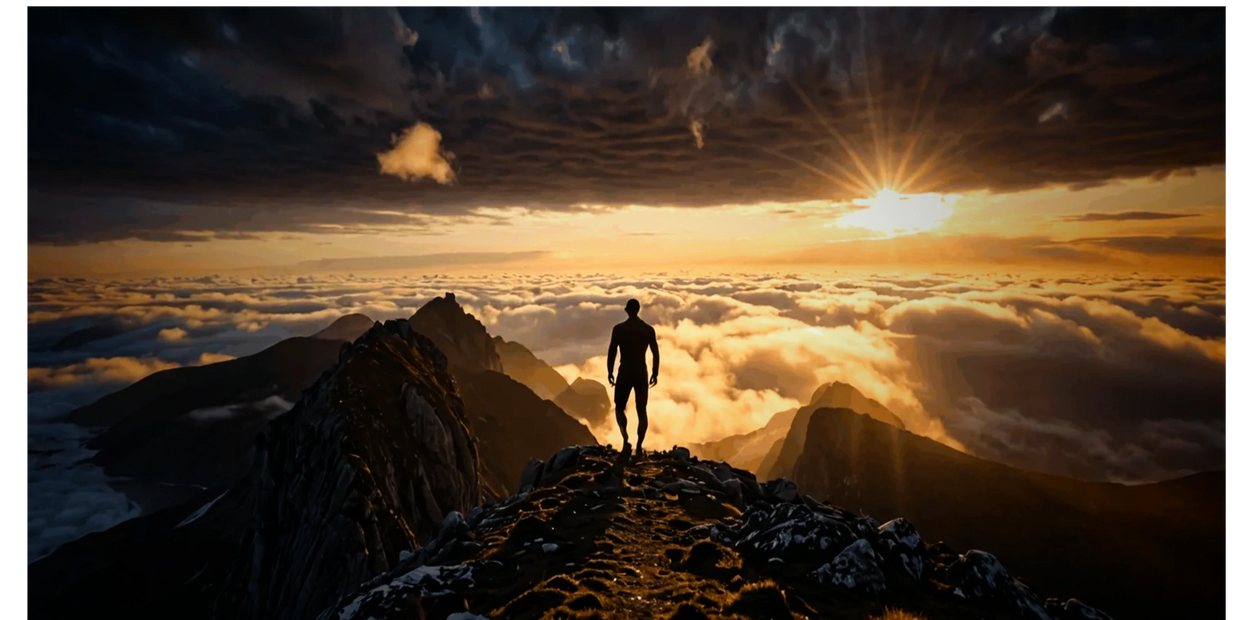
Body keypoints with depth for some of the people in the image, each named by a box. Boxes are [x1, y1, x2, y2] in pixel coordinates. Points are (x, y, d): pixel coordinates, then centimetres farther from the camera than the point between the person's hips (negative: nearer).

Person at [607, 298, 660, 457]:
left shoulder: (618, 329, -5)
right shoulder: (649, 329, 2)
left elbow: (612, 352, -6)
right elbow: (655, 353, 1)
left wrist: (610, 372, 3)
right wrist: (655, 373, 10)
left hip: (625, 372, -2)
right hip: (641, 373, 2)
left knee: (619, 407, 12)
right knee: (641, 411, 11)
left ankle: (626, 439, -8)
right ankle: (639, 446, 10)